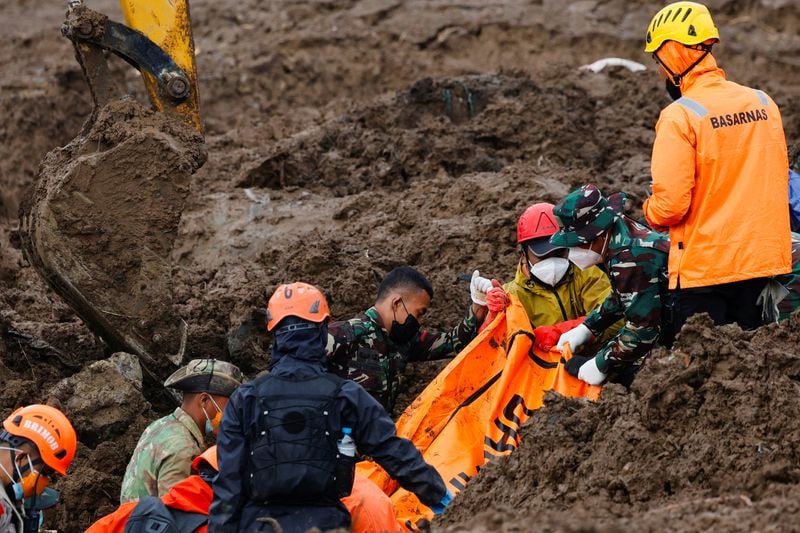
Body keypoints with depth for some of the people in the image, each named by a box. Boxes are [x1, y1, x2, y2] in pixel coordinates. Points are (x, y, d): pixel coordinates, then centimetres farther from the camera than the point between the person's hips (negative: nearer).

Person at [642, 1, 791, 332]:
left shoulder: (679, 116, -16)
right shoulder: (763, 103, 3)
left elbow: (669, 206, -19)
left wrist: (649, 211, 3)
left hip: (704, 265, -6)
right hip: (764, 262, 6)